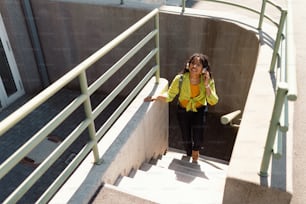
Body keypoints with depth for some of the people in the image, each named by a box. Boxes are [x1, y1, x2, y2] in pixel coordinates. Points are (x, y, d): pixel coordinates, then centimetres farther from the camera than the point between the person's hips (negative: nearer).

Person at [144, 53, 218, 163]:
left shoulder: (208, 81, -19)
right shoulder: (180, 79, -21)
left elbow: (213, 102, -23)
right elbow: (169, 95, -12)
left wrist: (207, 85, -33)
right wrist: (156, 97, -27)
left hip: (199, 111, 0)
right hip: (183, 111, 0)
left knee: (197, 138, -15)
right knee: (186, 138, 6)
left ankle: (196, 151, 25)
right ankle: (189, 154, 45)